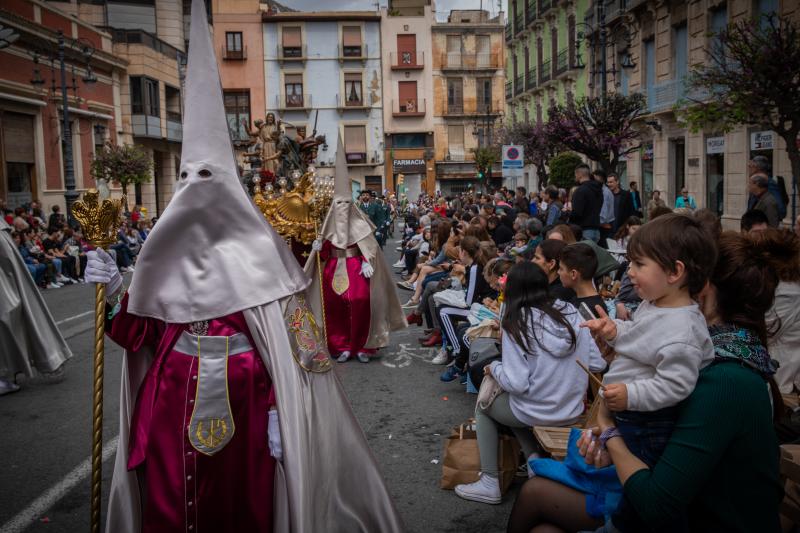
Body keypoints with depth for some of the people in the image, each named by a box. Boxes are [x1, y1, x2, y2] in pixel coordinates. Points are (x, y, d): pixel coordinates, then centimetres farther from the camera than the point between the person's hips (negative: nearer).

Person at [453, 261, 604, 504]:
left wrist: (494, 368, -1)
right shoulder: (571, 312, -4)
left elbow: (517, 384, -20)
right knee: (515, 407, 31)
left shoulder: (516, 322, -17)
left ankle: (489, 483, 18)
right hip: (573, 412, 5)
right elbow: (597, 364, -2)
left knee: (483, 407, 22)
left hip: (538, 412, -5)